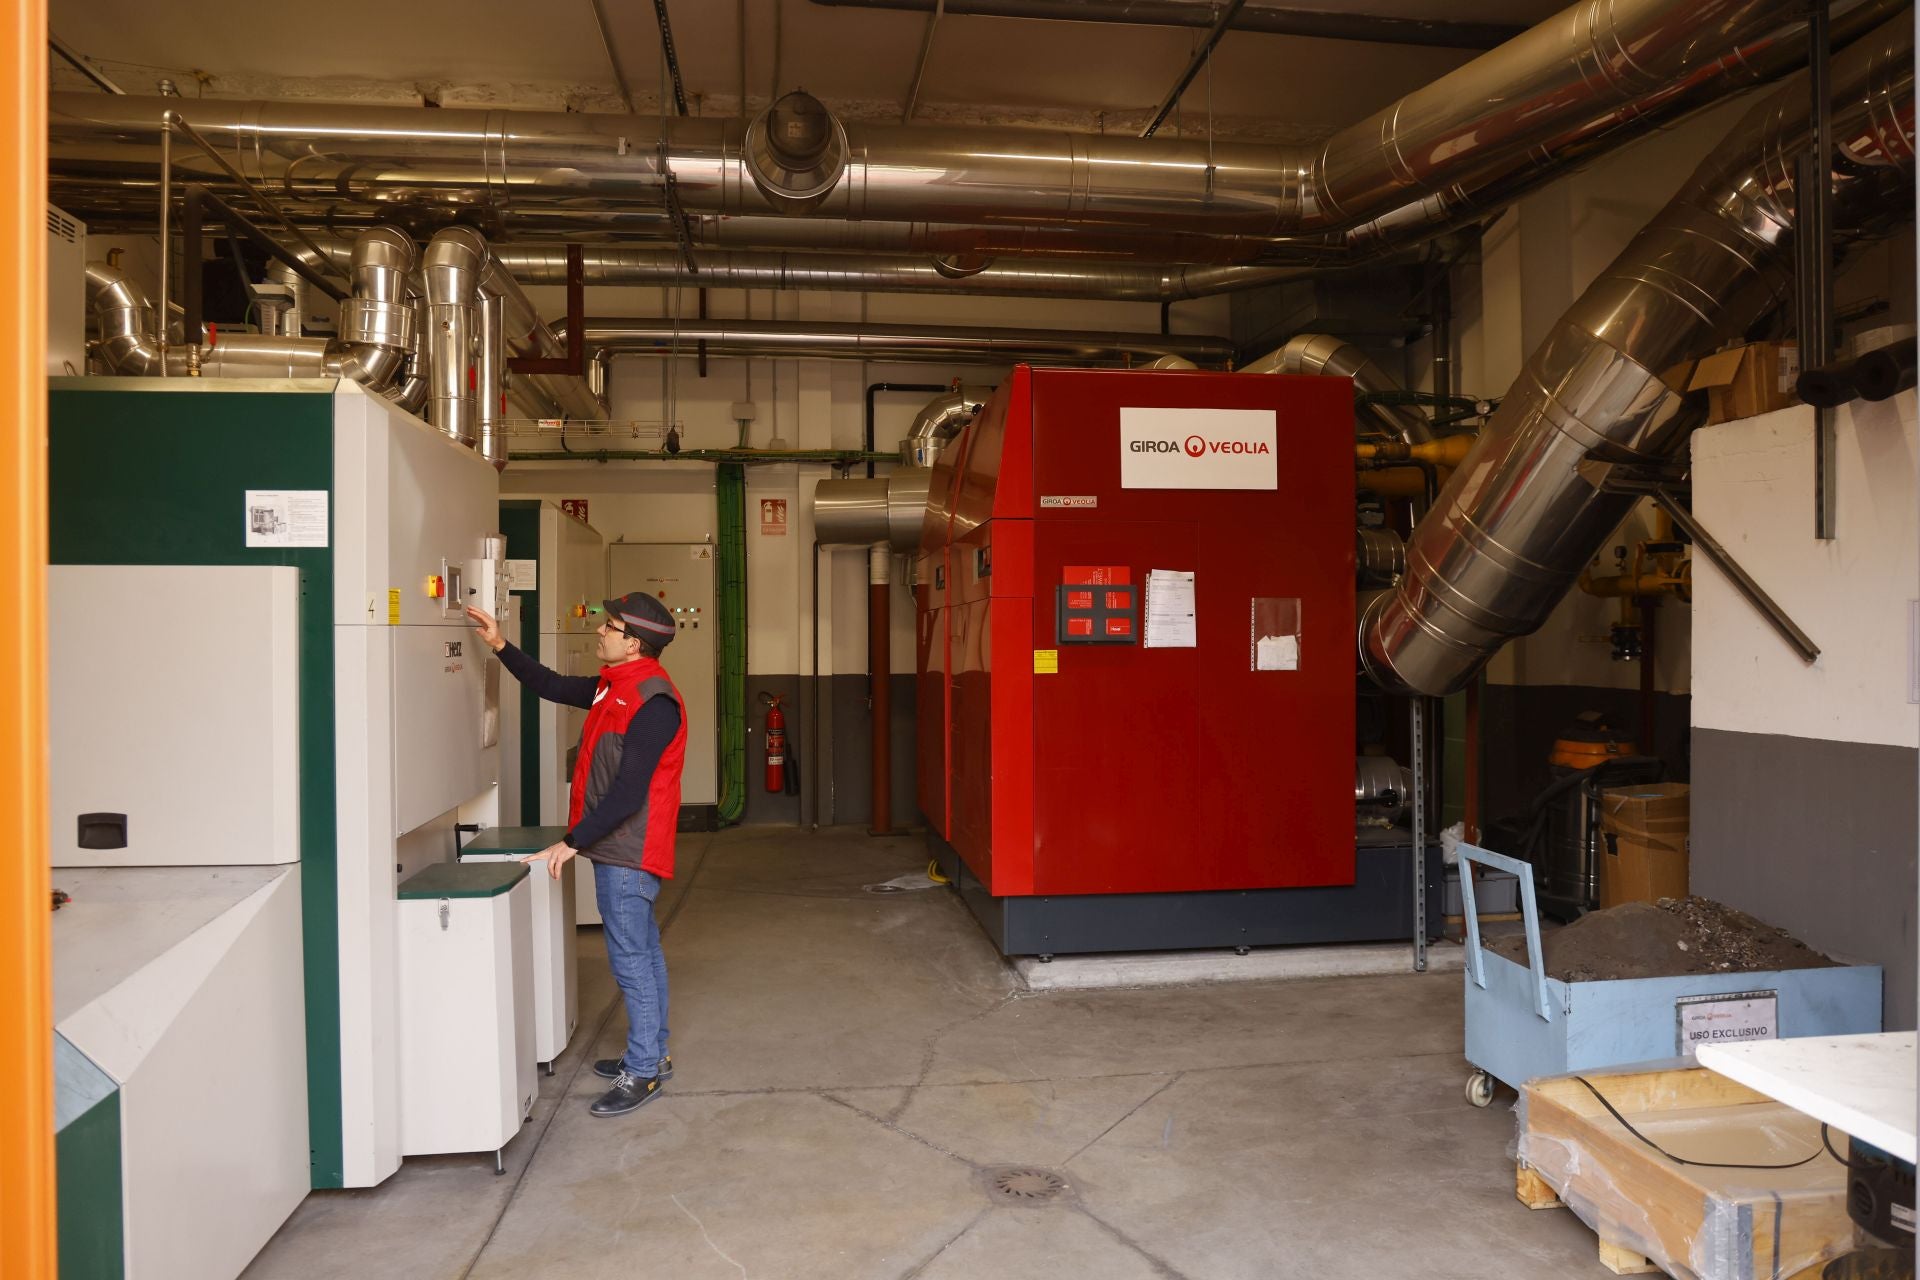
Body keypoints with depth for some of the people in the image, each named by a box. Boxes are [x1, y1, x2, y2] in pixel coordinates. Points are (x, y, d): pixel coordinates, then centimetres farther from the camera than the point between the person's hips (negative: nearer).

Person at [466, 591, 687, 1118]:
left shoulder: (653, 703, -21)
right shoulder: (614, 687, 10)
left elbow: (628, 792, -24)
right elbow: (553, 686, 23)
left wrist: (573, 842, -21)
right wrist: (501, 646, 16)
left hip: (628, 851, -10)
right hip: (618, 848, 10)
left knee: (631, 957, -3)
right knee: (642, 951, 17)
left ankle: (643, 1073, 7)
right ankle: (653, 1055, 29)